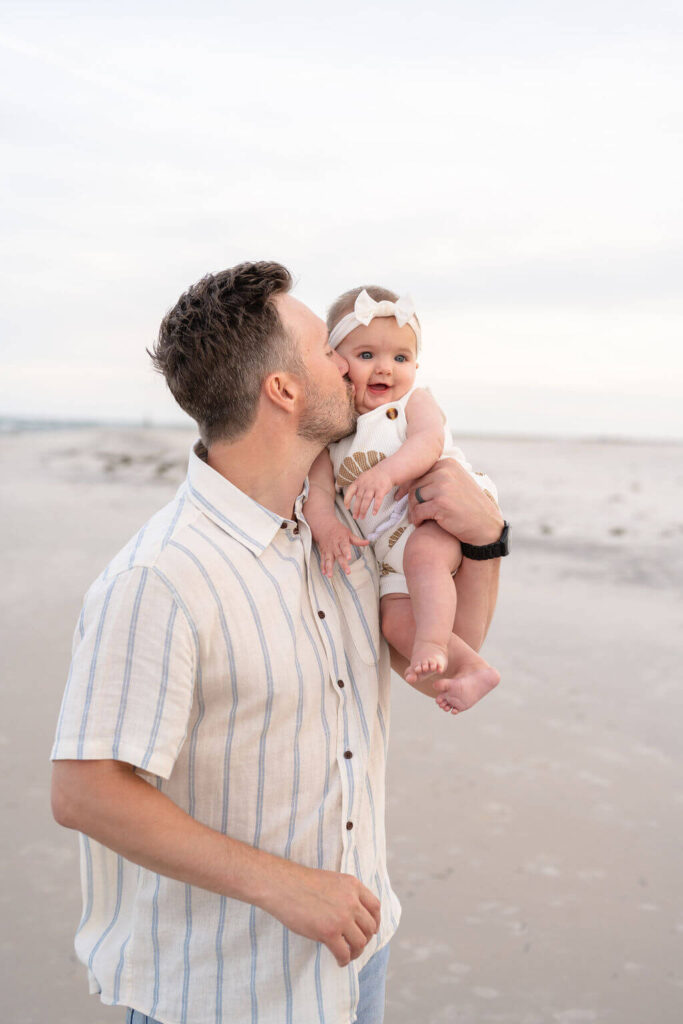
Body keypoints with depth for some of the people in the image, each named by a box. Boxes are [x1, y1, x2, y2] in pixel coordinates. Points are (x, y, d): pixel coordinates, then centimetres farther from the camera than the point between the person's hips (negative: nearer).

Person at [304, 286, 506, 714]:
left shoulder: (415, 401, 4)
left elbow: (428, 442, -18)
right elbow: (318, 491, 2)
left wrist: (386, 472, -37)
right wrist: (327, 529, -21)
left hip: (445, 516, -4)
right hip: (392, 544, 4)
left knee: (422, 551, -36)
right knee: (396, 622, -16)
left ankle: (433, 645, -40)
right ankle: (473, 669, -12)